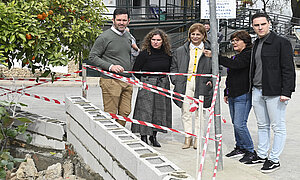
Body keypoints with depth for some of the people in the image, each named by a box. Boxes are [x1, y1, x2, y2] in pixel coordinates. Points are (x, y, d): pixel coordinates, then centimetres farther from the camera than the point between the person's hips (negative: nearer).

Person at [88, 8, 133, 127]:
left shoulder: (128, 36, 14)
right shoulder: (104, 37, -8)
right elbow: (92, 57, -8)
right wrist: (110, 66, -18)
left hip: (127, 81, 7)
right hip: (111, 81, -7)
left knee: (125, 112, 9)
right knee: (110, 114, -4)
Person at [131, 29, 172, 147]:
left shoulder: (167, 54, 4)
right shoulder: (144, 54, -9)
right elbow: (135, 71, -3)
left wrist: (163, 79, 11)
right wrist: (145, 80, 1)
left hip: (163, 85, 5)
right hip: (147, 86, -5)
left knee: (160, 110, 8)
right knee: (145, 110, -5)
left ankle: (153, 136, 21)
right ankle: (143, 136, 6)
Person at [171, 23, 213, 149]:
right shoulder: (180, 51, 11)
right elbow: (174, 67, 15)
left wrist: (212, 81, -4)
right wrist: (176, 81, 2)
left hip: (201, 87, -2)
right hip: (184, 86, 2)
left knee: (198, 113, 4)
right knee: (186, 113, 4)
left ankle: (197, 138, 15)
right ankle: (188, 137, 12)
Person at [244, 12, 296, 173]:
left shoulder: (281, 42, -6)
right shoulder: (256, 44, 15)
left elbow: (288, 69, -10)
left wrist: (286, 92, -17)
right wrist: (252, 87, 17)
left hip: (274, 92, -7)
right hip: (257, 91, 7)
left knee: (278, 127, 1)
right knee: (262, 125, 15)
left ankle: (274, 159, 9)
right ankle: (262, 155, 25)